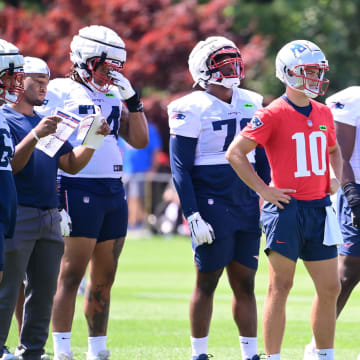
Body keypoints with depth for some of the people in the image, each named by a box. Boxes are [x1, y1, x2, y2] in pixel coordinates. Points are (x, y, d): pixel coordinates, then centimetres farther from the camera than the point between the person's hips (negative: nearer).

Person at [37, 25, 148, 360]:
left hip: (115, 192, 7)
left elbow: (139, 140, 15)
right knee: (71, 274, -7)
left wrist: (132, 99, 5)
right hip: (80, 191, -7)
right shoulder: (60, 92, -4)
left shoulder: (114, 95, 16)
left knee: (104, 278, 10)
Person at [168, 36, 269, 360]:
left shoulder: (251, 104, 11)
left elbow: (261, 158, 19)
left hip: (247, 205, 6)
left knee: (245, 283, 8)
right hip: (211, 206, -5)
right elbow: (180, 168, -9)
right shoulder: (193, 109, -8)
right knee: (207, 281, 1)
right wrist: (192, 216, -14)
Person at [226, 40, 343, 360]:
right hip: (287, 208, -6)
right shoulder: (273, 115, -10)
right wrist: (264, 190, -12)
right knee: (280, 288, -2)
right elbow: (235, 153, -10)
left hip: (319, 208, 6)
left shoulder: (324, 113, 11)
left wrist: (335, 177, 10)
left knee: (330, 289, 8)